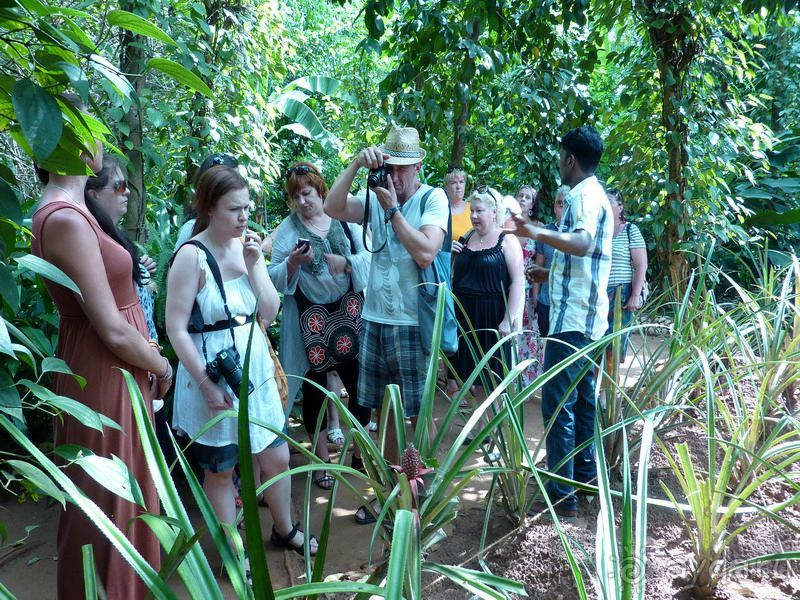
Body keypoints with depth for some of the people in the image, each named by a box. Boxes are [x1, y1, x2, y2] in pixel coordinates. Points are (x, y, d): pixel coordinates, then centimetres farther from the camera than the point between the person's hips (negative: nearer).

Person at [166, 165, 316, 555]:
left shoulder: (246, 246, 2)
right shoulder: (192, 255, -16)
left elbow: (270, 312, 2)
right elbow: (176, 329, -16)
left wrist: (254, 264, -10)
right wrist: (207, 385, -18)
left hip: (255, 369, 6)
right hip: (214, 376, -6)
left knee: (277, 458, 17)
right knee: (220, 471, 11)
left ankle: (284, 529, 41)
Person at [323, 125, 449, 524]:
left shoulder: (433, 199, -6)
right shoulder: (376, 199, 5)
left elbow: (425, 253, -19)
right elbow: (333, 208, -9)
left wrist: (392, 210, -16)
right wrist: (356, 165, -15)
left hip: (414, 323, -5)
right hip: (376, 319, 5)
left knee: (419, 414, 5)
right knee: (385, 409, 15)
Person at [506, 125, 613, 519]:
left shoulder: (584, 196, -13)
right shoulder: (596, 195, 19)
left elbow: (583, 244, -35)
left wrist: (539, 233, -48)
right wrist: (551, 272, 38)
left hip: (572, 317, -11)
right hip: (587, 315, 11)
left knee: (558, 405, -8)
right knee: (582, 399, 17)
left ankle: (561, 497, -5)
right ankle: (585, 475, 27)